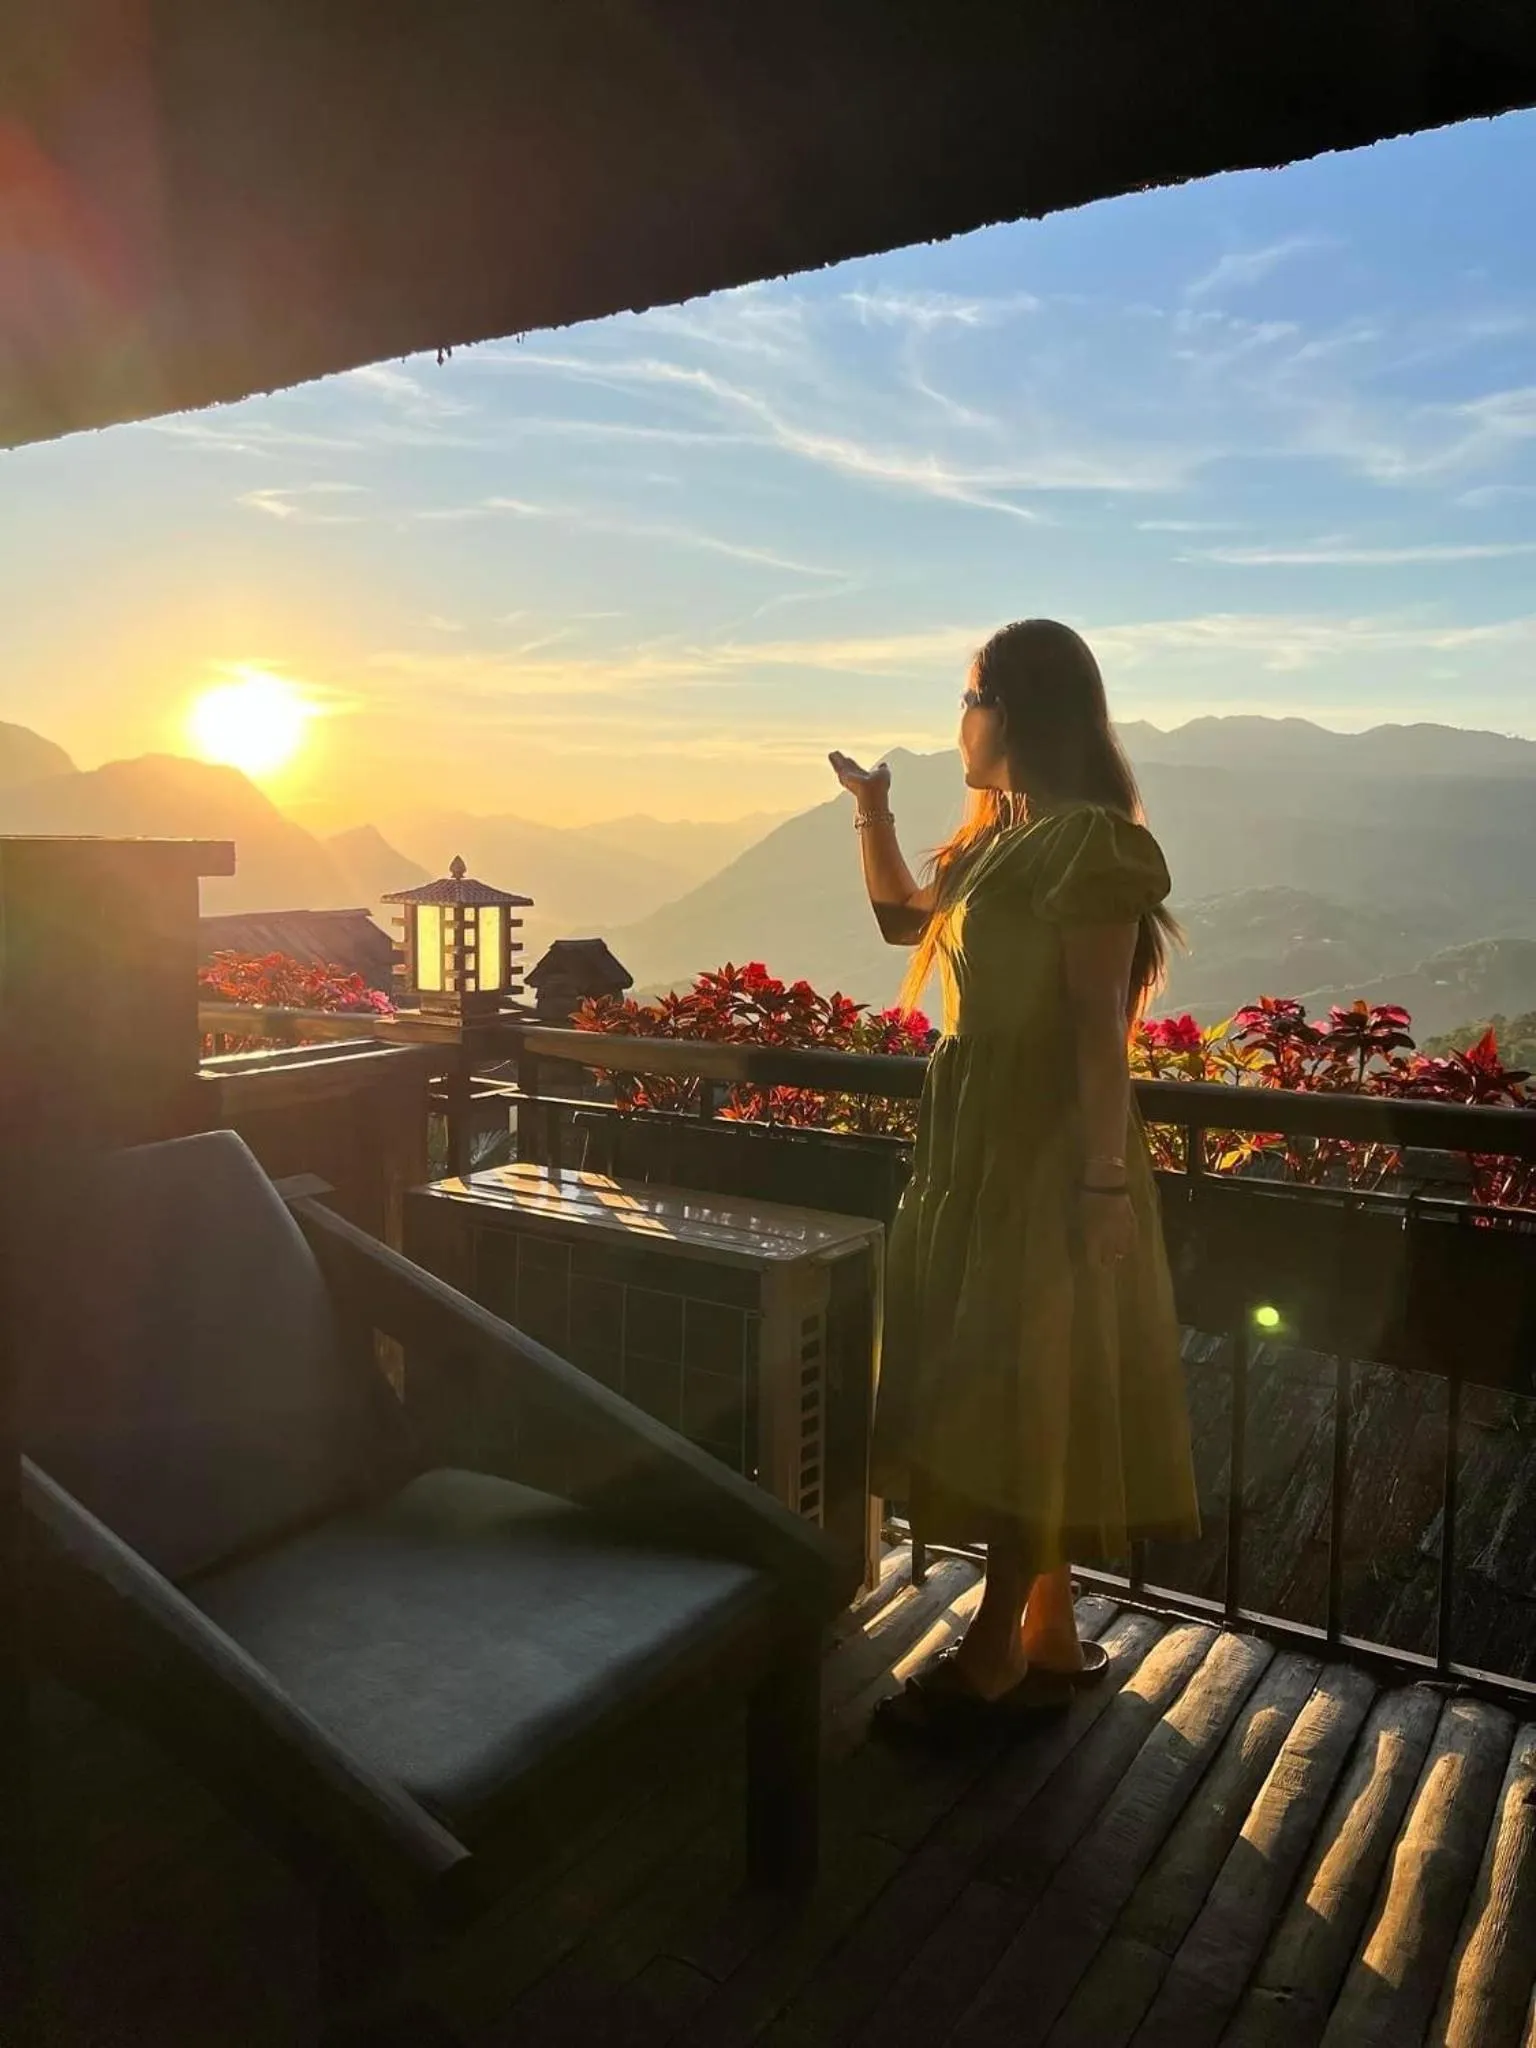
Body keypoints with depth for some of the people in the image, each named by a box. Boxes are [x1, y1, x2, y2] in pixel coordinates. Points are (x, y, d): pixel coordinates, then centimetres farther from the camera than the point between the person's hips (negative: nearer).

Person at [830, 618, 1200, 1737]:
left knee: (1023, 1398, 0)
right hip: (979, 1144, 10)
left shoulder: (1089, 843, -14)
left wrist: (1105, 1182, -21)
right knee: (998, 1395, 14)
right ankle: (1048, 1638, 28)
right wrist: (874, 812, 15)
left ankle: (995, 1654, 14)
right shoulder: (998, 840, 14)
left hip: (1047, 1153, -10)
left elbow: (1099, 1027, -19)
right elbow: (904, 920, 27)